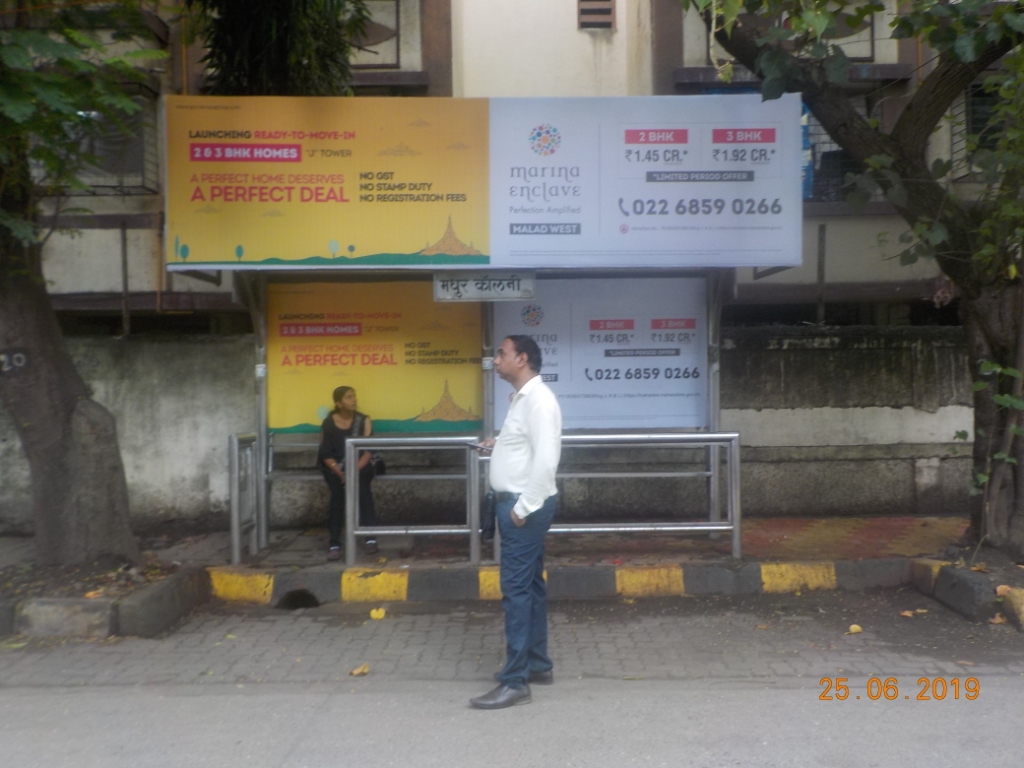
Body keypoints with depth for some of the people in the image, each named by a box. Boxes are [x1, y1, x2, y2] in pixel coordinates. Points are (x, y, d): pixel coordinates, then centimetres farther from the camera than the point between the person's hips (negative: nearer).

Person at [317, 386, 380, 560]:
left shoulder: (363, 420, -2)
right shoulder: (328, 423, -2)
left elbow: (369, 450, -7)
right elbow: (326, 454, -4)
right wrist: (340, 472, -19)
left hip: (359, 465, 0)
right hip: (335, 467, 0)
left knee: (362, 488, -30)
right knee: (338, 492, -29)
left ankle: (371, 538, -22)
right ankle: (334, 544, -23)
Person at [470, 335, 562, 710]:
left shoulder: (538, 398, -16)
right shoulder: (523, 397, 14)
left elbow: (546, 458, -24)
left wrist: (524, 507, -22)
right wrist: (500, 444, 15)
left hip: (526, 505, -10)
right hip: (518, 502, 10)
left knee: (517, 589, -6)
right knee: (530, 585, 16)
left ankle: (515, 682, 1)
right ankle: (538, 664, 27)